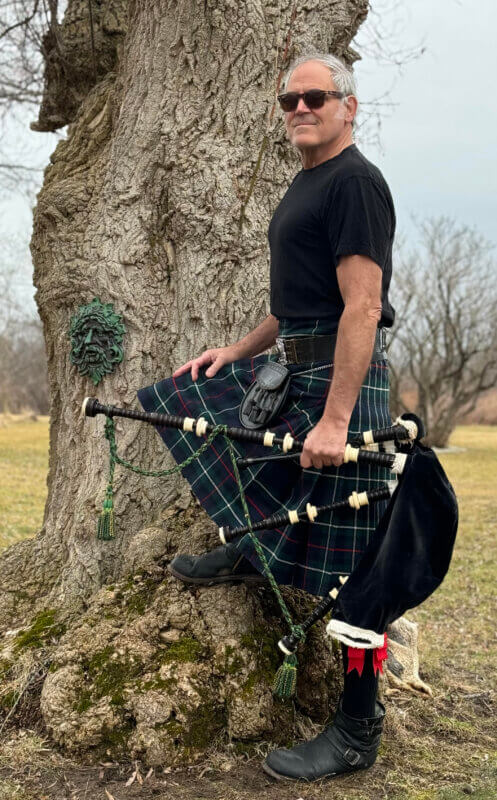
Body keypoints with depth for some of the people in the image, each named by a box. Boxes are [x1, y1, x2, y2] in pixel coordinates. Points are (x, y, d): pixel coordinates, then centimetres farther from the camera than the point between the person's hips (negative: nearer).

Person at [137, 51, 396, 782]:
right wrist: (238, 350, 18)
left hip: (341, 380, -10)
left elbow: (362, 306, -22)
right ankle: (254, 548, 24)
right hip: (290, 370, 10)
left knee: (347, 562, -5)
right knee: (192, 397, 17)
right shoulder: (304, 185, 18)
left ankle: (358, 733, 9)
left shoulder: (355, 182, -12)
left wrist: (334, 420, -27)